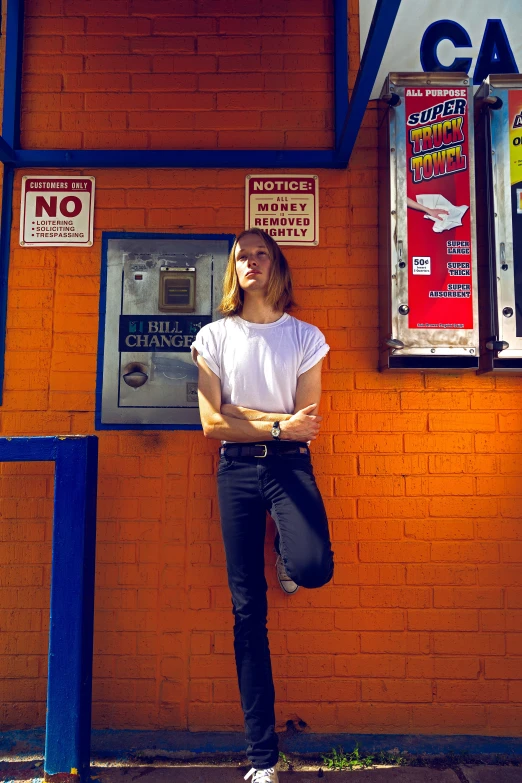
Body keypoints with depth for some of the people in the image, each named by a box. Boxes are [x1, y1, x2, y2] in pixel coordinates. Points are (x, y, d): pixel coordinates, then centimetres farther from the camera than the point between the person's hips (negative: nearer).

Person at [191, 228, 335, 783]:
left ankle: (285, 553, 15)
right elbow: (212, 424, -4)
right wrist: (279, 426, -11)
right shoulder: (214, 337, 4)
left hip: (290, 466, 0)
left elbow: (307, 422, -3)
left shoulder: (306, 337, 4)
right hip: (237, 469, 1)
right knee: (248, 610, 2)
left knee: (313, 568, -28)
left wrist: (241, 414, -10)